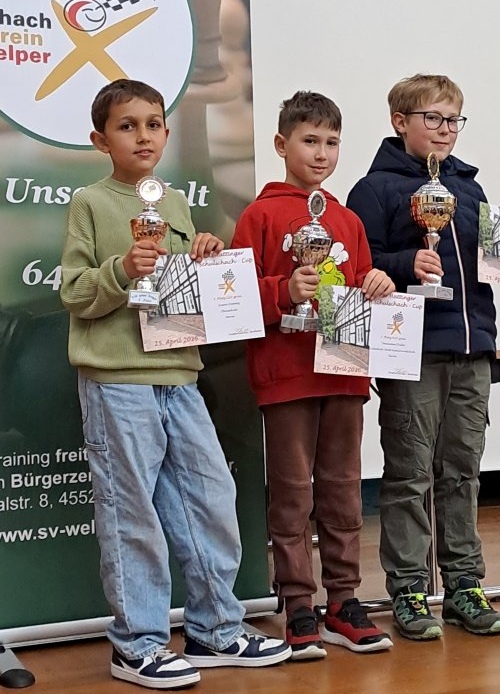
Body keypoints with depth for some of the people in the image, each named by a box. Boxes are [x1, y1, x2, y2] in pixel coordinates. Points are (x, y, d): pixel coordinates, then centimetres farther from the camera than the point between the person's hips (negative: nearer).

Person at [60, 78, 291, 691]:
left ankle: (216, 629, 23)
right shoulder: (90, 204, -1)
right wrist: (122, 269, -21)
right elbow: (74, 293, -5)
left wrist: (203, 263, 1)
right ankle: (137, 644, 12)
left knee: (212, 500, 8)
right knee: (132, 513, -1)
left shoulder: (176, 204, 16)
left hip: (178, 377, 6)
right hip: (116, 383, -6)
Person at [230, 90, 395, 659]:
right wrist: (285, 291, -21)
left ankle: (343, 603, 20)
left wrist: (378, 286, -2)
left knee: (342, 490, 10)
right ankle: (298, 610, 10)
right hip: (285, 374, -5)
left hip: (344, 373, 5)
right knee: (292, 493, 1)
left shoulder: (349, 221, 15)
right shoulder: (261, 216, -1)